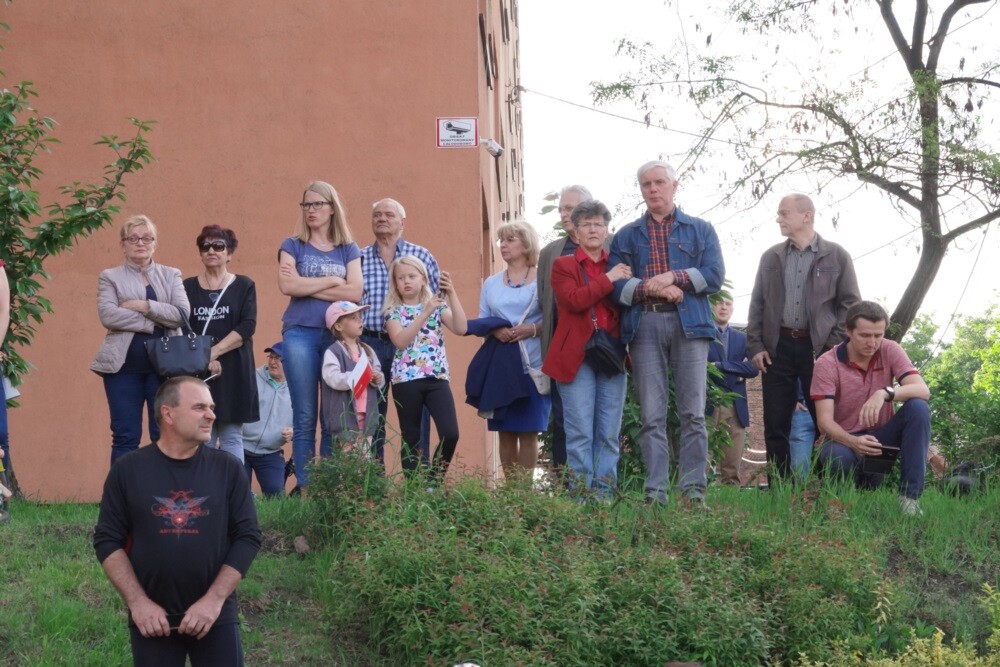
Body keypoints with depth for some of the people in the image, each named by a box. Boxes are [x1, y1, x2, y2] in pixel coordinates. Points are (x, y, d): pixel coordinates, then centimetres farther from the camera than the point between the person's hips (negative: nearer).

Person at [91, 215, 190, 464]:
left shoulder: (171, 275, 13)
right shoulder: (110, 277, 8)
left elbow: (182, 314, -2)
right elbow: (108, 315, -9)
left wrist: (144, 306, -10)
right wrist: (154, 323, -11)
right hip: (124, 366, -1)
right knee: (126, 437, 1)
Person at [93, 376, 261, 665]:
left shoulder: (227, 468, 0)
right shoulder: (128, 470, -1)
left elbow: (248, 536, -2)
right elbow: (107, 540, 0)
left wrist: (214, 599, -11)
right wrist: (137, 602, -10)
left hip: (216, 617, 0)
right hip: (152, 619, 0)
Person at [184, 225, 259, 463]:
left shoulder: (244, 286, 6)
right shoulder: (188, 287, 9)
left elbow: (247, 327, -6)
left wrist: (214, 352, -16)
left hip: (233, 371, -1)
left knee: (231, 438, -1)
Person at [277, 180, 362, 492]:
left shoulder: (348, 249, 12)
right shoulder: (293, 245, 8)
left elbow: (355, 292, -3)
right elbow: (287, 285, -8)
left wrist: (307, 286, -6)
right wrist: (331, 281, -4)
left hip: (338, 336, 2)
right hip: (300, 335, -2)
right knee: (304, 417, -3)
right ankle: (305, 488, -1)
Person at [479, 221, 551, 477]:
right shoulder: (491, 283, 16)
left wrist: (533, 329, -17)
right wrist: (495, 330, -8)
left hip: (533, 366, -3)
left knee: (528, 431, -4)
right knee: (505, 430, 3)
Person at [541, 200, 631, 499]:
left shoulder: (618, 266, 16)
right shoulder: (563, 265, 7)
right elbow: (574, 300, -11)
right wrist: (609, 279, -8)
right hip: (577, 356, -3)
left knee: (609, 433, 2)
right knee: (580, 432, -5)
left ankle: (604, 491, 7)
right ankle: (580, 492, -2)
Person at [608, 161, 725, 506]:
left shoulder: (701, 230, 15)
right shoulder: (626, 236, 16)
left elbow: (714, 275, 2)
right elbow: (616, 283, 3)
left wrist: (673, 277, -9)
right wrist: (653, 289, -12)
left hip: (689, 325, -1)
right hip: (644, 326, 1)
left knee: (693, 413, -5)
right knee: (651, 415, -2)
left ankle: (693, 490, -3)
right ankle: (655, 492, -2)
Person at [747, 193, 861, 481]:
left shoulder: (836, 256, 3)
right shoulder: (771, 257, 13)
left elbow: (851, 304, 2)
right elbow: (757, 304, 13)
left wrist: (836, 344, -7)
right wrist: (755, 346, 3)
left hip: (819, 347, -3)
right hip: (778, 347, 3)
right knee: (775, 424, 1)